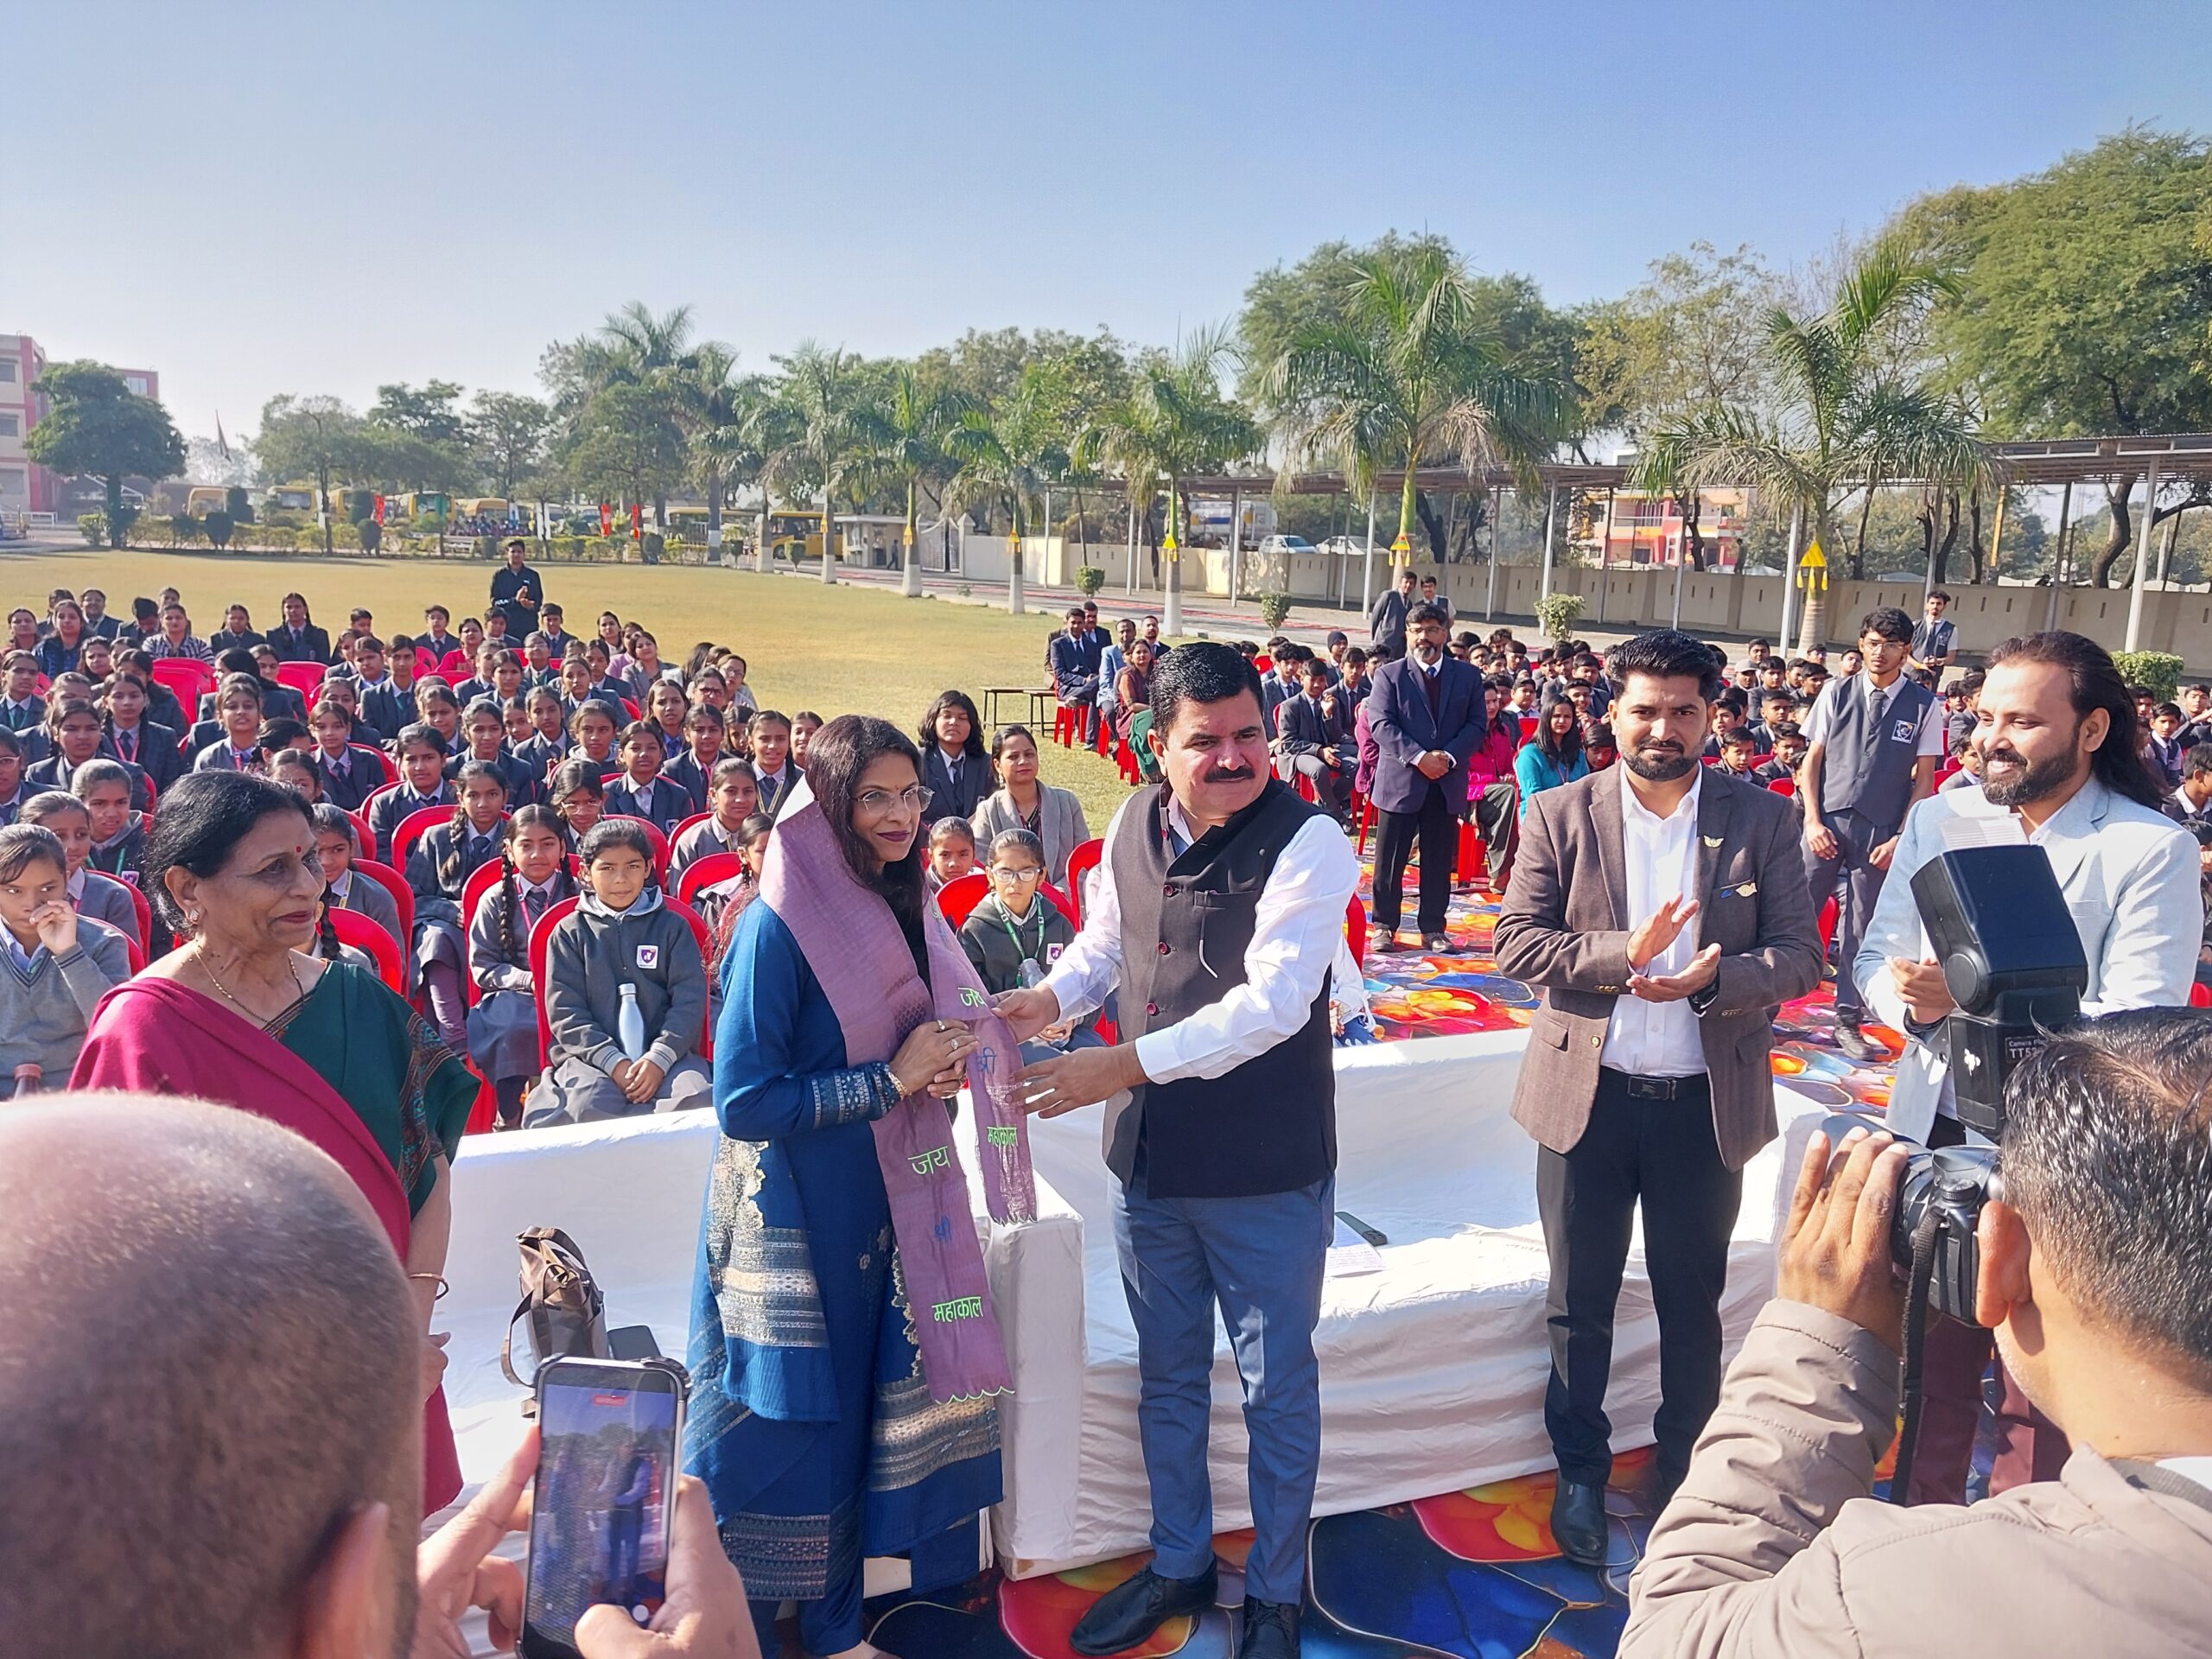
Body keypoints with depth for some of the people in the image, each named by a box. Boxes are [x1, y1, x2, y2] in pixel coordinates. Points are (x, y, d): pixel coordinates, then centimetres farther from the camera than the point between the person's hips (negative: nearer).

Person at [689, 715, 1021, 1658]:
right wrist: (890, 1078, -21)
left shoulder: (903, 907, 4)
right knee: (784, 1429, 7)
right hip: (795, 1219, -7)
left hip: (885, 1204, 7)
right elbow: (744, 1103, -20)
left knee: (859, 1413, 17)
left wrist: (940, 1067, -6)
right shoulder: (779, 924, -19)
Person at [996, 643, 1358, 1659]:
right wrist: (1052, 998, -4)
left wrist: (1126, 1065, -28)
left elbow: (1271, 1002, -26)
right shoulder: (1132, 825, 0)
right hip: (1149, 1158, 6)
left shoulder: (1307, 843, -18)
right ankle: (1179, 1563, 44)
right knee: (1167, 1378, 22)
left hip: (1266, 1172, -5)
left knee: (1276, 1391, 13)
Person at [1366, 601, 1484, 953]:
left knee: (1439, 861, 8)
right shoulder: (1389, 674, 2)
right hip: (1400, 779, -2)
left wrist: (1449, 756, -12)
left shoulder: (1468, 676, 9)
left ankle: (1433, 929, 17)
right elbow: (1381, 724, -7)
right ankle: (1385, 925, 14)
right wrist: (1419, 757, -17)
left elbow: (1477, 725, 4)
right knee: (1390, 860, 3)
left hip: (1448, 782, 2)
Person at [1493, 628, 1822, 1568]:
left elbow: (1799, 955, -5)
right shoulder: (1560, 815, -3)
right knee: (1580, 1302, 14)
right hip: (1588, 1096, 0)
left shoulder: (1764, 821, -2)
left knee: (1693, 1304, 17)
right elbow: (1517, 941, -8)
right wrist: (1623, 954, -24)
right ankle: (1580, 1470, 34)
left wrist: (1713, 978, -24)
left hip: (1707, 1102, 0)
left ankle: (1688, 1471, 38)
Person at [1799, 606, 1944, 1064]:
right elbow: (1811, 760, 5)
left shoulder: (1924, 708, 1)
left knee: (1862, 929, 7)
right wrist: (1813, 820, -4)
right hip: (1826, 823, 0)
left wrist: (1902, 837, -5)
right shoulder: (1837, 693, 4)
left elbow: (1923, 779, 2)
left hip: (1879, 833, 0)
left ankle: (1848, 1022, 16)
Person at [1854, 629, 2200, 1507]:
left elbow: (2135, 1032, -20)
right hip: (1935, 1136, 4)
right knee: (1931, 1361, 20)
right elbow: (1876, 962, 1)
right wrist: (1914, 999, -21)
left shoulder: (2152, 850, -13)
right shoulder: (1939, 819, 1)